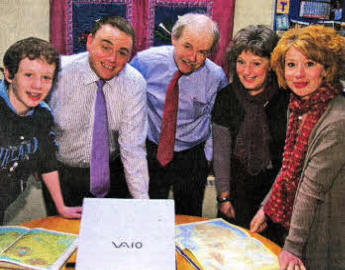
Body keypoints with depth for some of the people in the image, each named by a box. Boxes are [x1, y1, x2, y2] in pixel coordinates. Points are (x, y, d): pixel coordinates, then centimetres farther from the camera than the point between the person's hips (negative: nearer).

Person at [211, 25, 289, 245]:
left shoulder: (286, 100, -15)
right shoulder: (227, 96, -4)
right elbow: (221, 150, 1)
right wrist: (224, 196, 0)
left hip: (274, 184, -2)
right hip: (237, 184, 3)